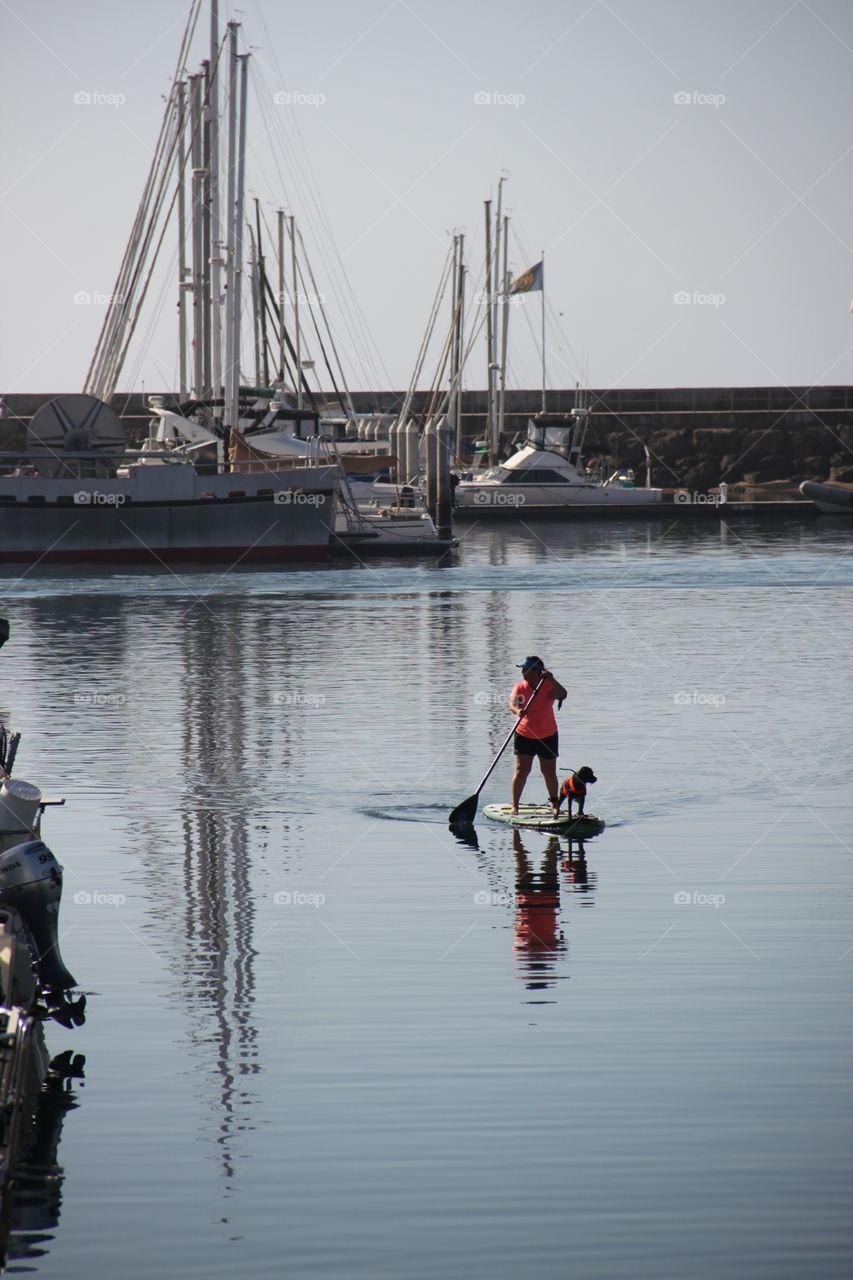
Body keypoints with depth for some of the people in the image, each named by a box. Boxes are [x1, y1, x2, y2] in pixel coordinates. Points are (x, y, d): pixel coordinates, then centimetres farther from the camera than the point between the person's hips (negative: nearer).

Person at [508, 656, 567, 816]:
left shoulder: (548, 686, -7)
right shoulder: (520, 687, -5)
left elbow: (562, 695, -24)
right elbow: (512, 702, -21)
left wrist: (551, 680, -37)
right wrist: (517, 710, -43)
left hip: (548, 736, 0)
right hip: (524, 735, 0)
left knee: (549, 772, 8)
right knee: (521, 770, -7)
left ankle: (554, 803, 26)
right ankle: (515, 805, -2)